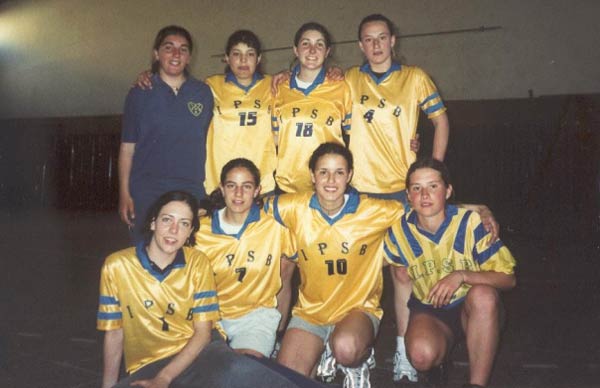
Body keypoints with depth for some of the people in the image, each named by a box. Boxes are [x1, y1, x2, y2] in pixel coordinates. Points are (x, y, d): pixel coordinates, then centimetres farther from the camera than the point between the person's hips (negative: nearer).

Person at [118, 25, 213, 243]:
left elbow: (209, 142, 10)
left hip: (191, 192, 1)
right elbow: (127, 146, 5)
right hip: (146, 192, -1)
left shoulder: (203, 93, 7)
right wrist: (124, 194, -1)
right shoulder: (140, 94, 4)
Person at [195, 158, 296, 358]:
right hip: (212, 316, 2)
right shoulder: (202, 230, -5)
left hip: (257, 313, -1)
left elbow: (285, 283, 3)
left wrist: (280, 329, 8)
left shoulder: (276, 225, -9)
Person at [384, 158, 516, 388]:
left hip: (474, 309, 0)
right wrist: (401, 272, -8)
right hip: (429, 311, 0)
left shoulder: (471, 222, -14)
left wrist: (462, 276, -27)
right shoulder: (399, 231, -9)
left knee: (483, 294, -36)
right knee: (422, 355, -32)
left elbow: (508, 278, -13)